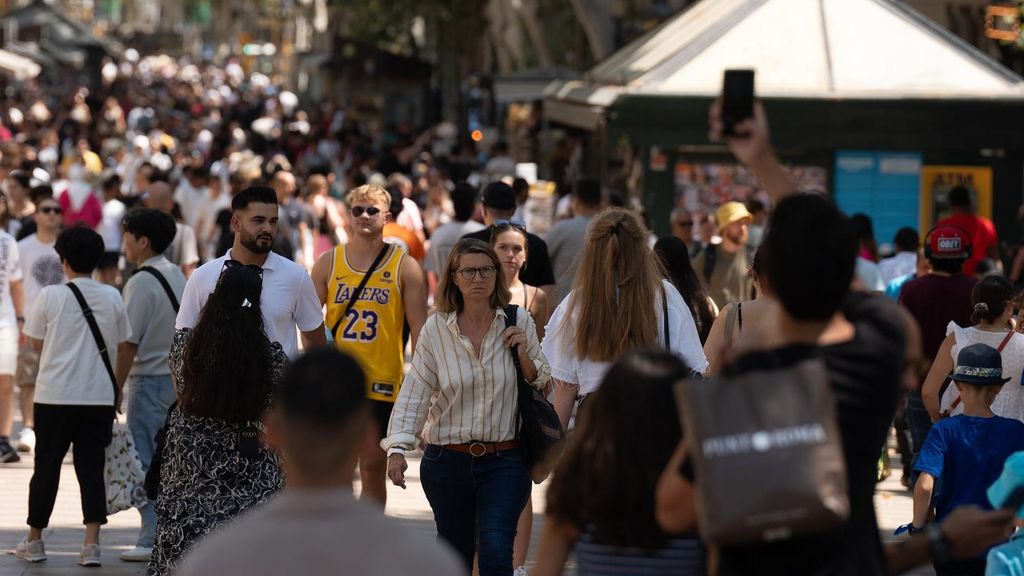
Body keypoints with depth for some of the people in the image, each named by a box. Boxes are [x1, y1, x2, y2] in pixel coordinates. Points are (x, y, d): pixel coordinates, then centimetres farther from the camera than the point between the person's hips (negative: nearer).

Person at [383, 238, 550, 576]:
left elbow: (542, 386, 8)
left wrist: (525, 356, -12)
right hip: (447, 460, 1)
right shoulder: (436, 329, -4)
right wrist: (397, 449, -14)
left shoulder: (519, 323, -1)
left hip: (504, 461, -1)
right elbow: (414, 395, -4)